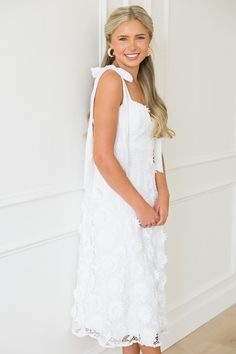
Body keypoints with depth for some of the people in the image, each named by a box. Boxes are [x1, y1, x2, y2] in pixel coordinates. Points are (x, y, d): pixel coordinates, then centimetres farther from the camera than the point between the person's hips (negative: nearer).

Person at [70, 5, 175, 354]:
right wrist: (140, 206, -14)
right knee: (132, 286, 6)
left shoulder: (142, 84, 10)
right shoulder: (111, 79, -14)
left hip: (144, 203, 8)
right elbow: (103, 156, -20)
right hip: (117, 206, -8)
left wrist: (162, 194, -2)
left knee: (141, 284, 17)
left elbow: (154, 147, 12)